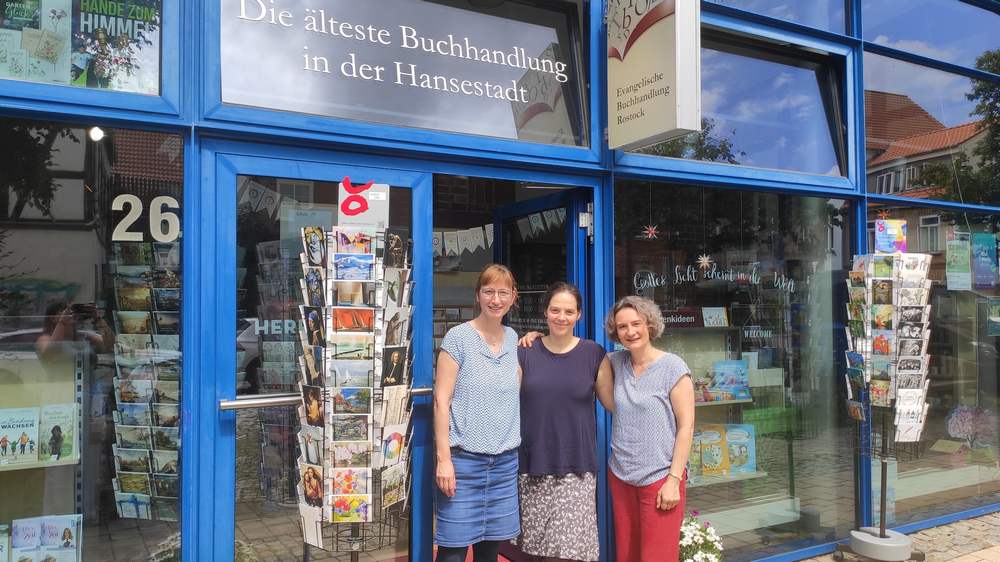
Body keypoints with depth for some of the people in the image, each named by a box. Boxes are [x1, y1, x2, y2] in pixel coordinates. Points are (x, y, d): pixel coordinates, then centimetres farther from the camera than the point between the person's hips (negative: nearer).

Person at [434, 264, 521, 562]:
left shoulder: (513, 338, 10)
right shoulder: (458, 337, -6)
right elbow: (441, 400, -9)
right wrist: (443, 458, -14)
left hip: (505, 460, 5)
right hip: (463, 458, -5)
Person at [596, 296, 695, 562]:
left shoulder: (673, 367, -8)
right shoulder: (615, 362, 7)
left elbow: (686, 427, -8)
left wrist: (674, 479, -13)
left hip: (660, 478, -5)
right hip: (620, 476, 5)